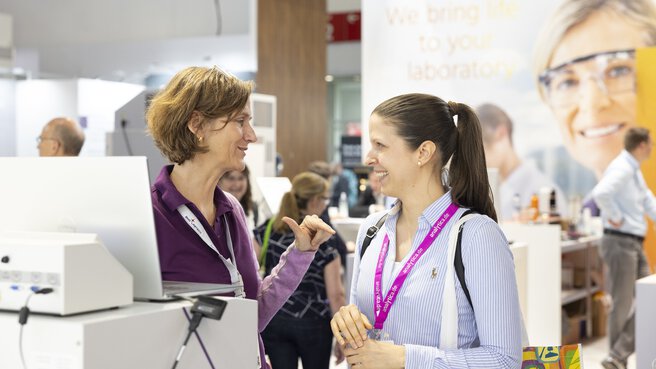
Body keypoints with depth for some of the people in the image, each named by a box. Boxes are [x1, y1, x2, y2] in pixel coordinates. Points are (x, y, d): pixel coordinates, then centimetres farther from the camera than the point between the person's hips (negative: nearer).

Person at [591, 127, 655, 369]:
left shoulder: (635, 170, 14)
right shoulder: (622, 169, -17)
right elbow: (600, 193, -34)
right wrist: (616, 217, -22)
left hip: (635, 244, 10)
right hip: (620, 242, -10)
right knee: (623, 304, -1)